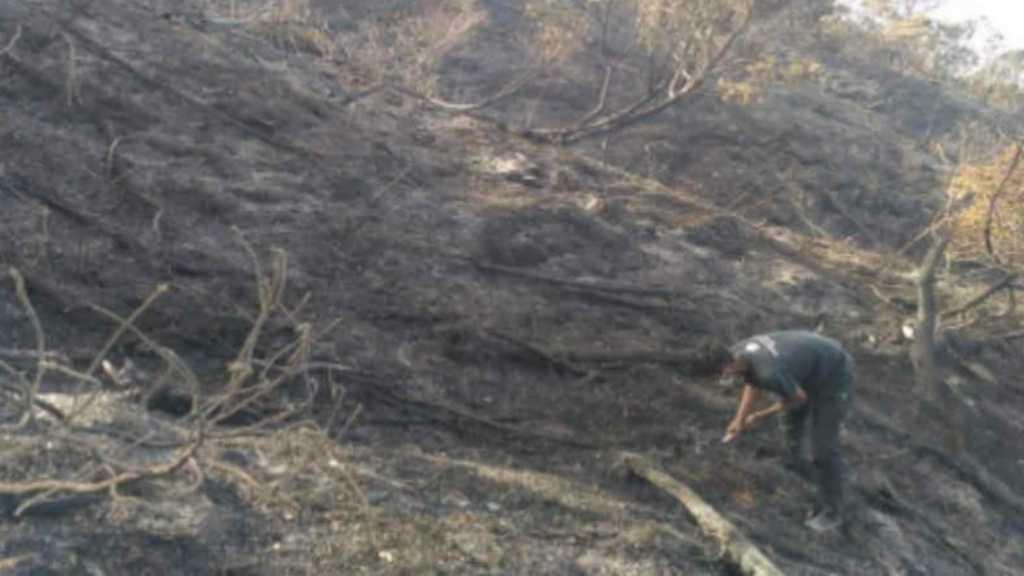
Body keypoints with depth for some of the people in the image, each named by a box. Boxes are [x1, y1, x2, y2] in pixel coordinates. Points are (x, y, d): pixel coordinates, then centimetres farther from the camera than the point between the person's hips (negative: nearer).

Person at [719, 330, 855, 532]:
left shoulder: (769, 372, -40)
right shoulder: (738, 352, -16)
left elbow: (799, 398, -21)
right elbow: (753, 384, 5)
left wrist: (760, 415, -10)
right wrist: (739, 420, 0)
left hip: (834, 376, -9)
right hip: (814, 363, 9)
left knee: (823, 447, -6)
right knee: (792, 418, 30)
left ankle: (831, 512, 8)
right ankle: (794, 460, 56)